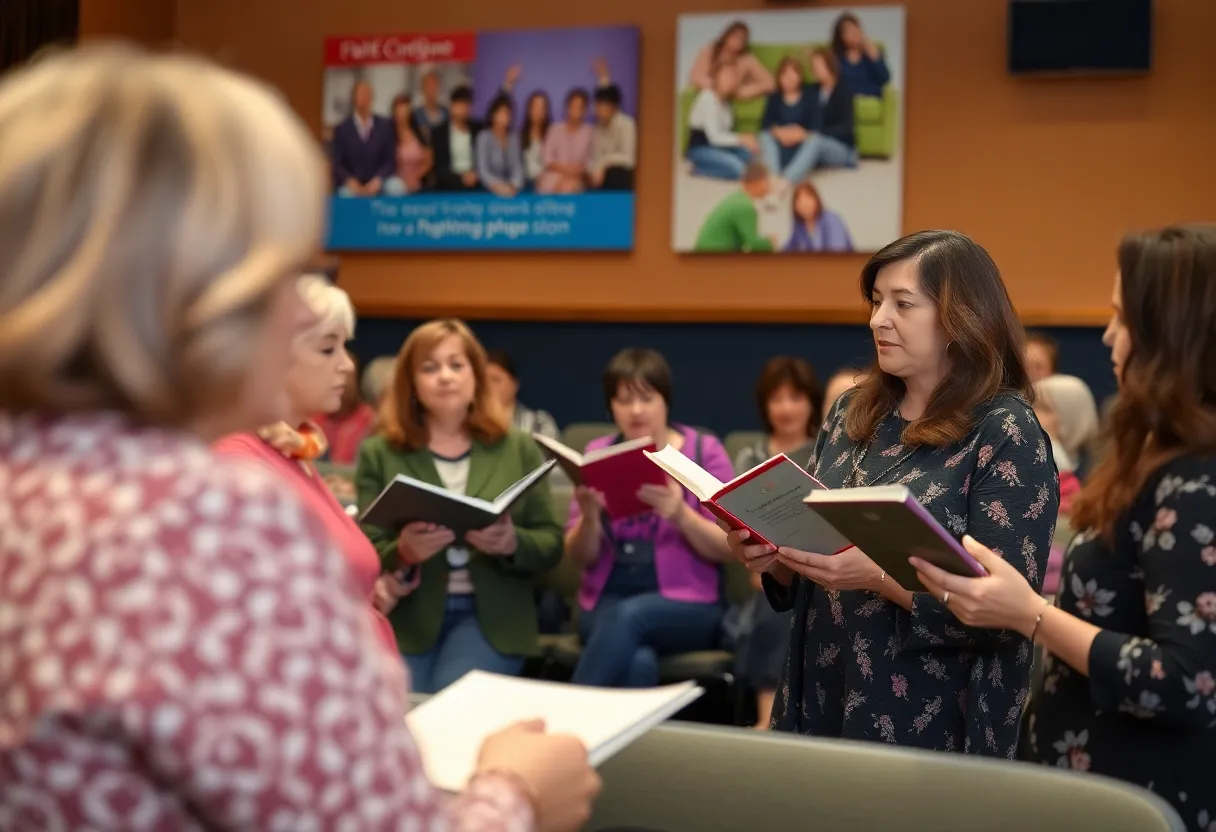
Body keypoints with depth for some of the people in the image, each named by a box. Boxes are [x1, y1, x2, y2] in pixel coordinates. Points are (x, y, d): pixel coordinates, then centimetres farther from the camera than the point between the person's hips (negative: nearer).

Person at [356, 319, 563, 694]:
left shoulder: (518, 448, 7)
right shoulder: (378, 453, 5)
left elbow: (551, 543, 6)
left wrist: (512, 543, -17)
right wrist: (403, 553, -22)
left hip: (490, 614, 0)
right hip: (406, 613, 0)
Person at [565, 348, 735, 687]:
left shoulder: (705, 451, 2)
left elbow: (728, 549, -3)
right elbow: (580, 557, 6)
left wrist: (681, 515, -22)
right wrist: (589, 516, -17)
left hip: (687, 605, -1)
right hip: (607, 601, 1)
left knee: (629, 616, -35)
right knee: (637, 662, -33)